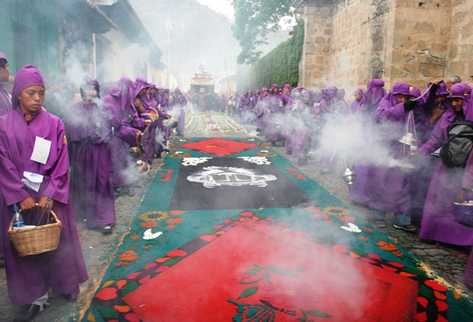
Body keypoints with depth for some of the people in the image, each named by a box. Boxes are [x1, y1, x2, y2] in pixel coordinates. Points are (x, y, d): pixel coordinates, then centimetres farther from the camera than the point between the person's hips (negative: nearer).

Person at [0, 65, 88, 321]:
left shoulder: (54, 124, -3)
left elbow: (62, 163, -5)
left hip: (50, 195, 0)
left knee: (57, 240, 10)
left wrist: (49, 194, -13)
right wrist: (22, 195, -13)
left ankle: (65, 284, 30)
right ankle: (36, 296, 21)